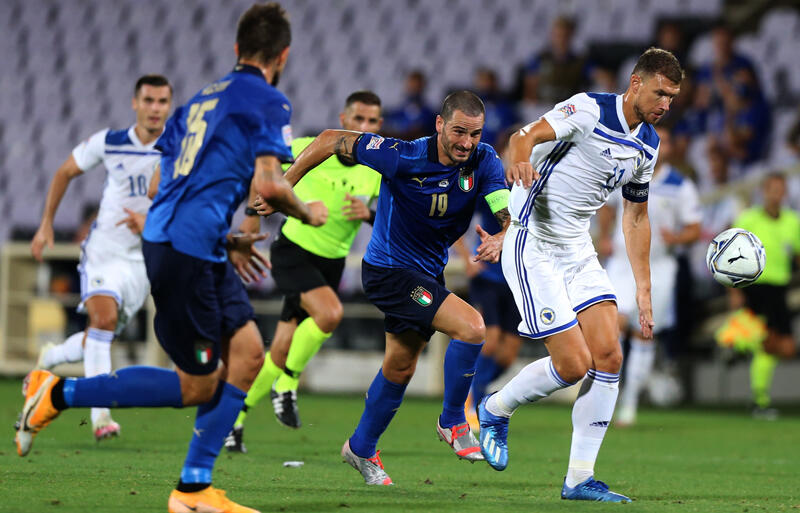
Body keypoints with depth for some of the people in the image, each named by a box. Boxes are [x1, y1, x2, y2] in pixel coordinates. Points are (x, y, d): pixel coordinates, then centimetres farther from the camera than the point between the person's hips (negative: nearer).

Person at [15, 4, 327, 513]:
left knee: (247, 352, 10)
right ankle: (59, 394, 0)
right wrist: (307, 213, 3)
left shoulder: (203, 99, 20)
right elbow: (268, 183, -18)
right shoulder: (268, 101, -5)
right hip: (188, 251, -9)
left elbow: (158, 185, 21)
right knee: (197, 385, -1)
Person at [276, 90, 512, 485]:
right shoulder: (403, 158, -25)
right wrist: (283, 186, -15)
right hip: (389, 270, -7)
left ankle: (361, 449, 40)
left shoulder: (483, 162, -13)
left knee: (400, 369, 20)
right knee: (471, 326, -22)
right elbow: (332, 140, -16)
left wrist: (500, 239, -46)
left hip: (428, 271, 7)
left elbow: (511, 215, -22)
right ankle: (452, 422, -3)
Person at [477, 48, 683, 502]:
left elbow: (636, 216, 19)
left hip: (579, 251, 8)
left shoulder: (648, 144, 8)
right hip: (533, 248, -8)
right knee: (573, 364, -11)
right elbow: (528, 136, -31)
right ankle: (494, 411, 16)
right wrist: (521, 155, -56)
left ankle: (580, 479, 1)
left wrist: (644, 292, 16)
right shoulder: (590, 110, -16)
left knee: (608, 357, -5)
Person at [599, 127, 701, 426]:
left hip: (659, 266, 0)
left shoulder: (681, 187, -4)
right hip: (622, 263, 0)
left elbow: (694, 230, 0)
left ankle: (630, 402, 16)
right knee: (617, 321, -22)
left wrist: (677, 238, -22)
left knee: (644, 335, 4)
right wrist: (605, 237, 6)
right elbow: (607, 206, 21)